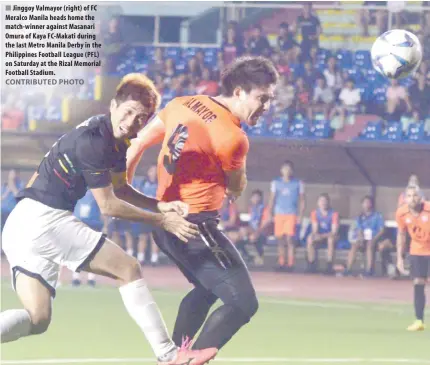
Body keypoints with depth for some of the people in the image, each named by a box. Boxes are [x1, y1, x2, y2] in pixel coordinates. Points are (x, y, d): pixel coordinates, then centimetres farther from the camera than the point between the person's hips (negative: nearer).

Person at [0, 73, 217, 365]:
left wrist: (161, 206, 8)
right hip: (44, 218, -9)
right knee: (129, 269, -3)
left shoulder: (117, 139, 12)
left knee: (36, 320, 2)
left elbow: (121, 189, 24)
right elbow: (108, 205, -12)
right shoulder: (93, 141, -17)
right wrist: (163, 221, -6)